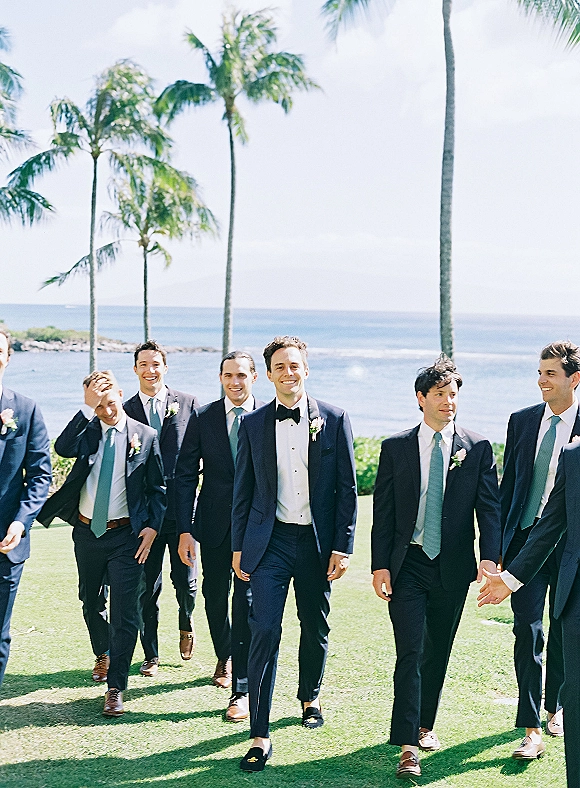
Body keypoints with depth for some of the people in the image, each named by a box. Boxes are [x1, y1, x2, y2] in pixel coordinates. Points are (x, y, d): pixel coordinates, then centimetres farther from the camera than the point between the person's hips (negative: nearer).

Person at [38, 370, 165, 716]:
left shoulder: (145, 435, -1)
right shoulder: (87, 430, 3)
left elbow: (158, 487, 3)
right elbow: (62, 448, -20)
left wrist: (152, 526, -9)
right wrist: (88, 407, -23)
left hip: (126, 535, -3)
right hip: (87, 532, 3)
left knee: (125, 612, -6)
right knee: (90, 602, 19)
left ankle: (116, 688, 0)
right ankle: (103, 654, 46)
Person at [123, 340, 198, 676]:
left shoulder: (188, 403, 4)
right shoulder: (125, 410, 6)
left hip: (181, 506, -1)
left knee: (186, 579, 4)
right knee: (148, 587, 6)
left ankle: (187, 622, 37)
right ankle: (151, 654, 19)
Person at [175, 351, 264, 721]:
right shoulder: (203, 418, 2)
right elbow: (186, 476, 2)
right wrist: (185, 529, -4)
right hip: (214, 525, 3)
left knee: (247, 602, -7)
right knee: (215, 598, 14)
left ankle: (242, 689, -1)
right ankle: (225, 658, 42)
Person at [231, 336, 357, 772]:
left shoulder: (334, 420, -1)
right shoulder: (253, 424, 3)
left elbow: (348, 488, 0)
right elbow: (243, 490, 7)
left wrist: (342, 547, -4)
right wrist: (238, 547, 4)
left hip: (317, 542, 1)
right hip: (271, 540, -1)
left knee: (316, 629, 15)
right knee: (265, 630, -9)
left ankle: (310, 697, 42)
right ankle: (260, 736, -5)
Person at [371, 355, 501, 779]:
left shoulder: (478, 448, 2)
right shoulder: (395, 447, 2)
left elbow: (490, 507, -3)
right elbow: (383, 510, 2)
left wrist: (489, 557, -17)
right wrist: (380, 564, -6)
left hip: (453, 566, 2)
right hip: (407, 565, -1)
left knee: (438, 650, 13)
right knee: (410, 651, -8)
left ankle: (425, 724, 32)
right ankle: (408, 744, -8)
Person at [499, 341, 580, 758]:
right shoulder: (522, 421, 6)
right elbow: (509, 484, 9)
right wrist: (499, 545, 7)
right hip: (526, 538, 2)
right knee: (527, 630, -5)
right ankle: (532, 730, -3)